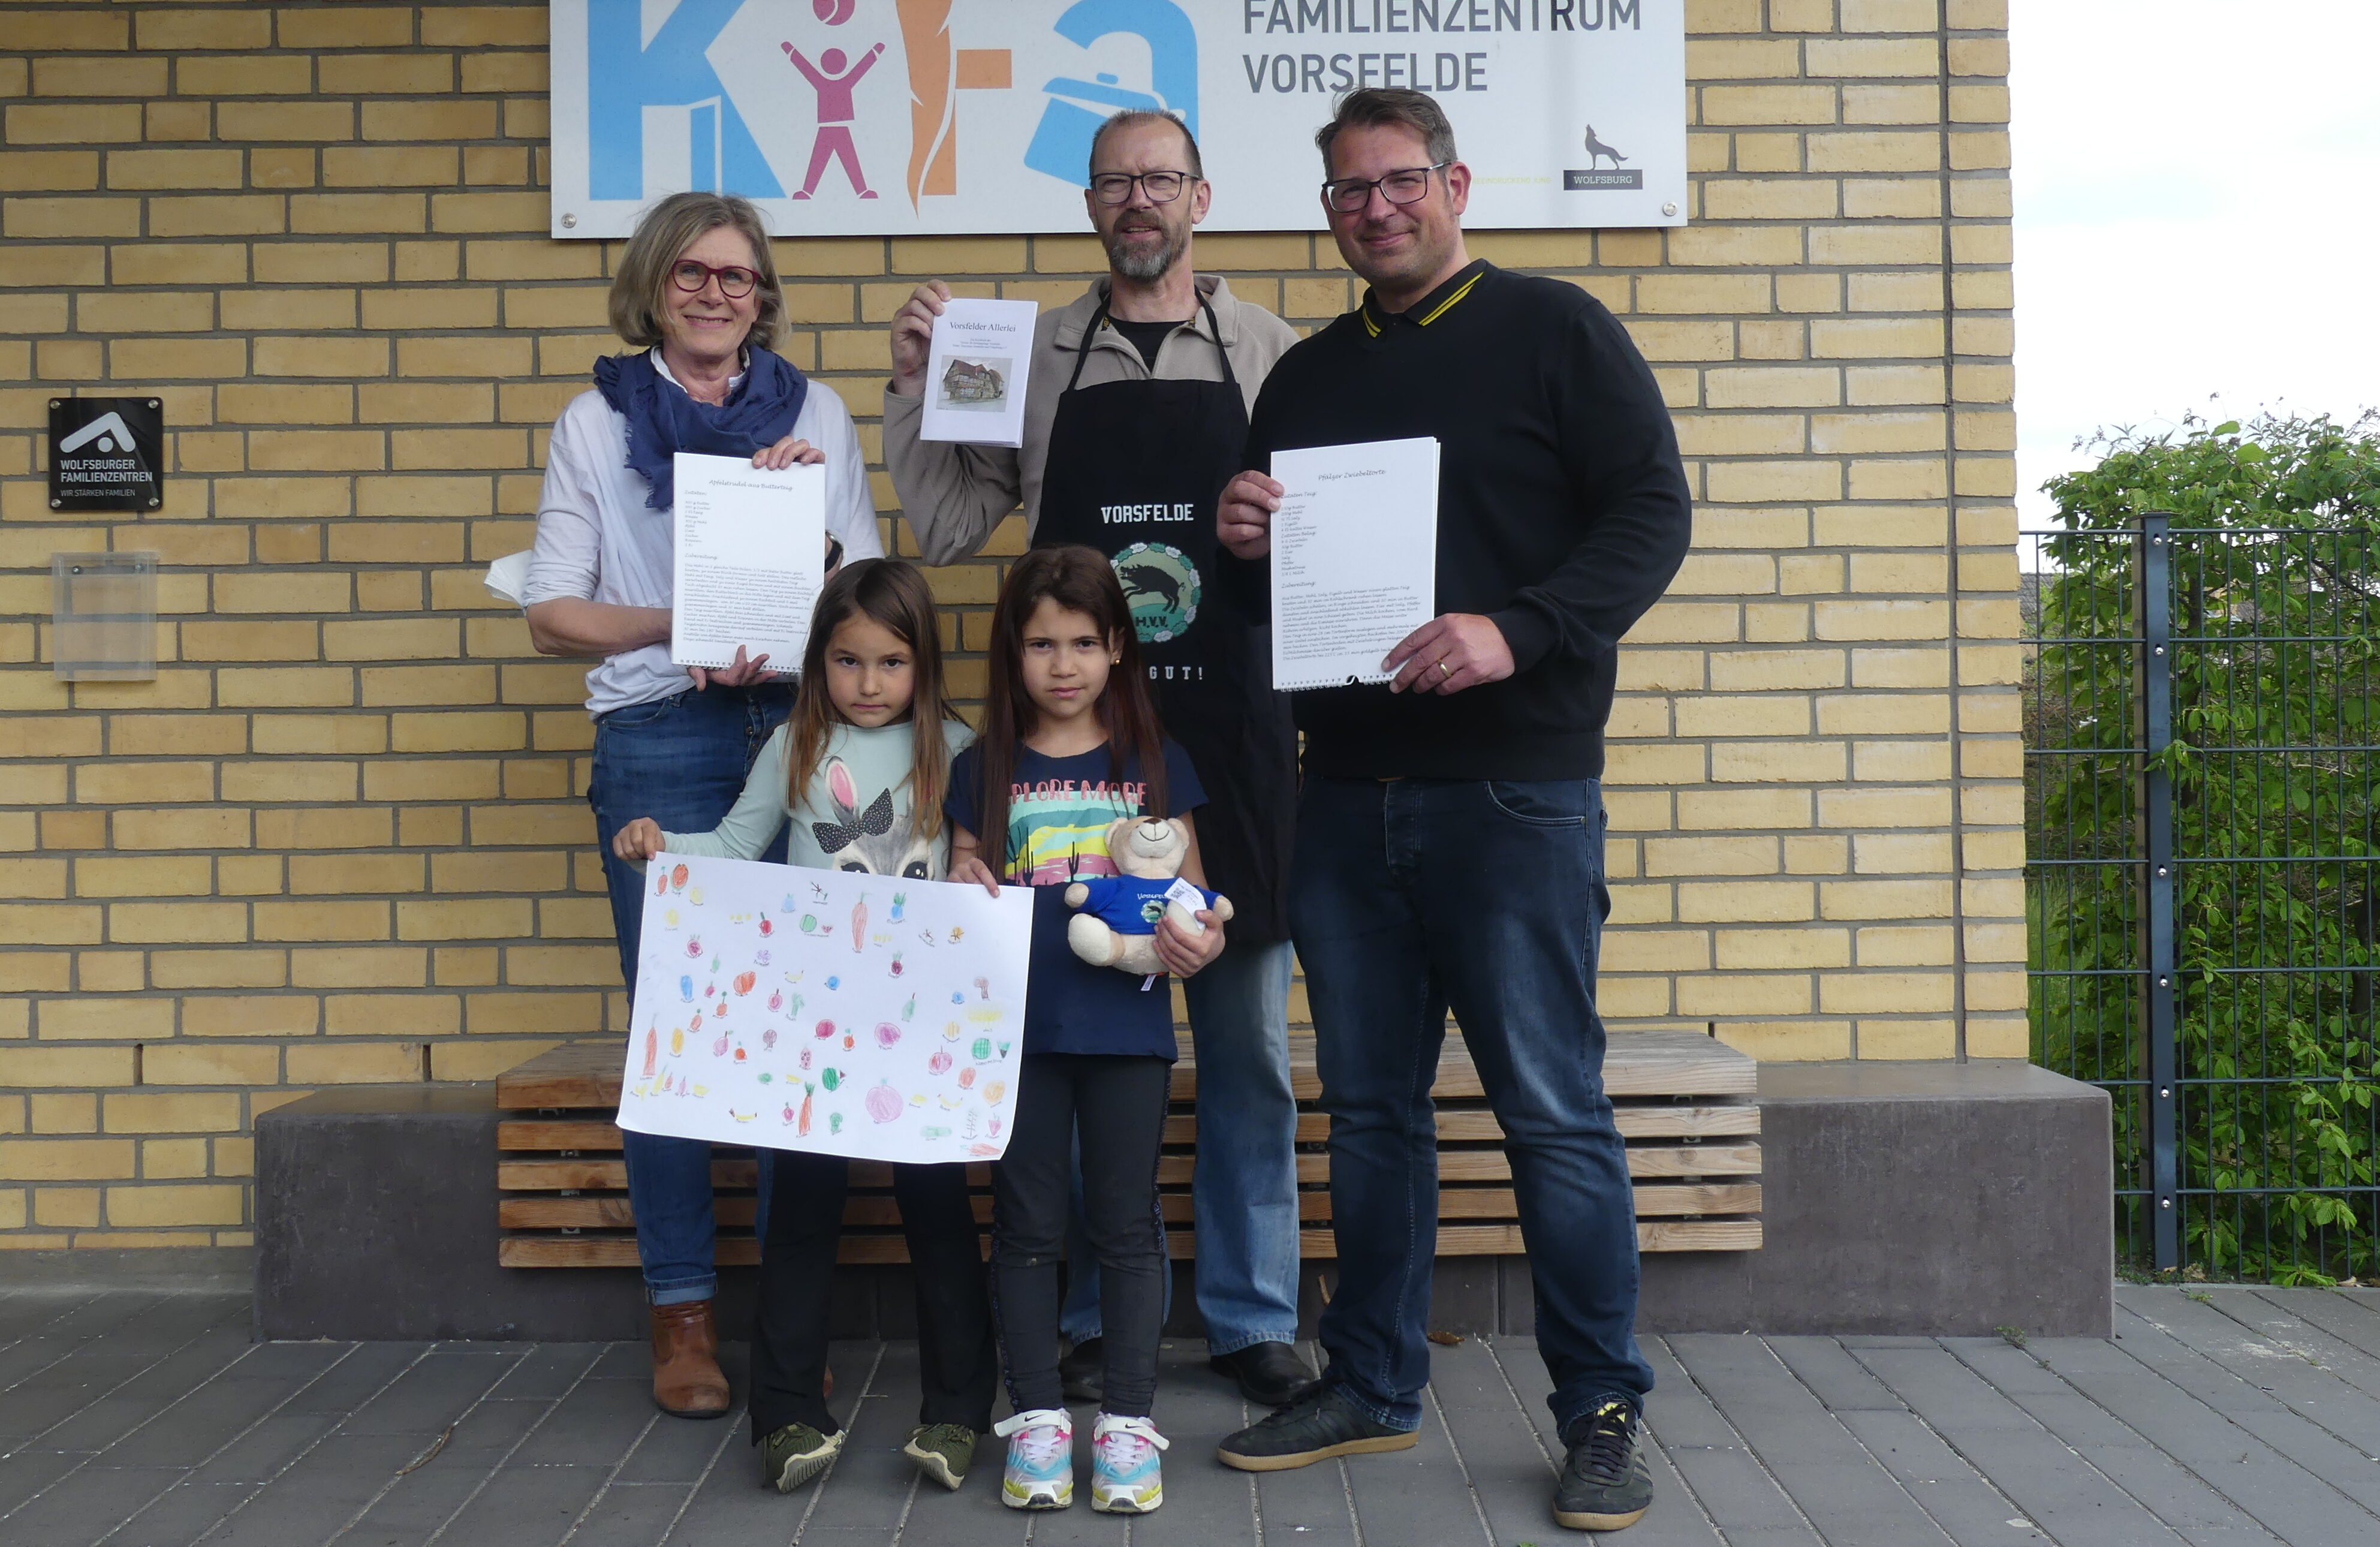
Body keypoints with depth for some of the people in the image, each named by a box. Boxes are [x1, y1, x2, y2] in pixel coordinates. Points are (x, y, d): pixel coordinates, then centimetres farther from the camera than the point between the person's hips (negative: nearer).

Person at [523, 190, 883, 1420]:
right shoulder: (596, 423, 9)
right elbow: (553, 612, 4)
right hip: (659, 745, -1)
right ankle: (683, 1313, 10)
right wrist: (679, 628, -12)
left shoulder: (816, 414, 13)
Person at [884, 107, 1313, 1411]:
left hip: (1233, 731, 0)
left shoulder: (1268, 350, 6)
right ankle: (1077, 1317, 21)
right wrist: (911, 390, -2)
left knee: (1247, 1041, 7)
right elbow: (947, 528, 8)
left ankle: (1251, 1316, 20)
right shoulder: (1033, 358, 9)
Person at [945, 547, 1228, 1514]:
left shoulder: (1154, 762, 4)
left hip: (1127, 1027, 0)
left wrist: (1198, 940, -14)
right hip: (1019, 1027, 1)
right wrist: (961, 891, -13)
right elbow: (962, 892, 9)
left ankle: (1127, 1422, 16)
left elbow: (1189, 886, 7)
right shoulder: (982, 769, 5)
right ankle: (1037, 1417, 20)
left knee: (1126, 1224, 7)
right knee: (1028, 1225, 9)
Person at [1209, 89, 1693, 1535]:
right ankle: (1373, 1386, 25)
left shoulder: (1555, 330, 2)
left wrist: (1515, 631, -20)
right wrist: (1242, 538, -1)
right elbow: (1271, 567, 24)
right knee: (1371, 1106, 12)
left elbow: (1652, 511, -6)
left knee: (1555, 1111, -2)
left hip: (1514, 787, -5)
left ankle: (1605, 1412, 12)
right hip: (1348, 791, 5)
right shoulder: (1308, 375, 18)